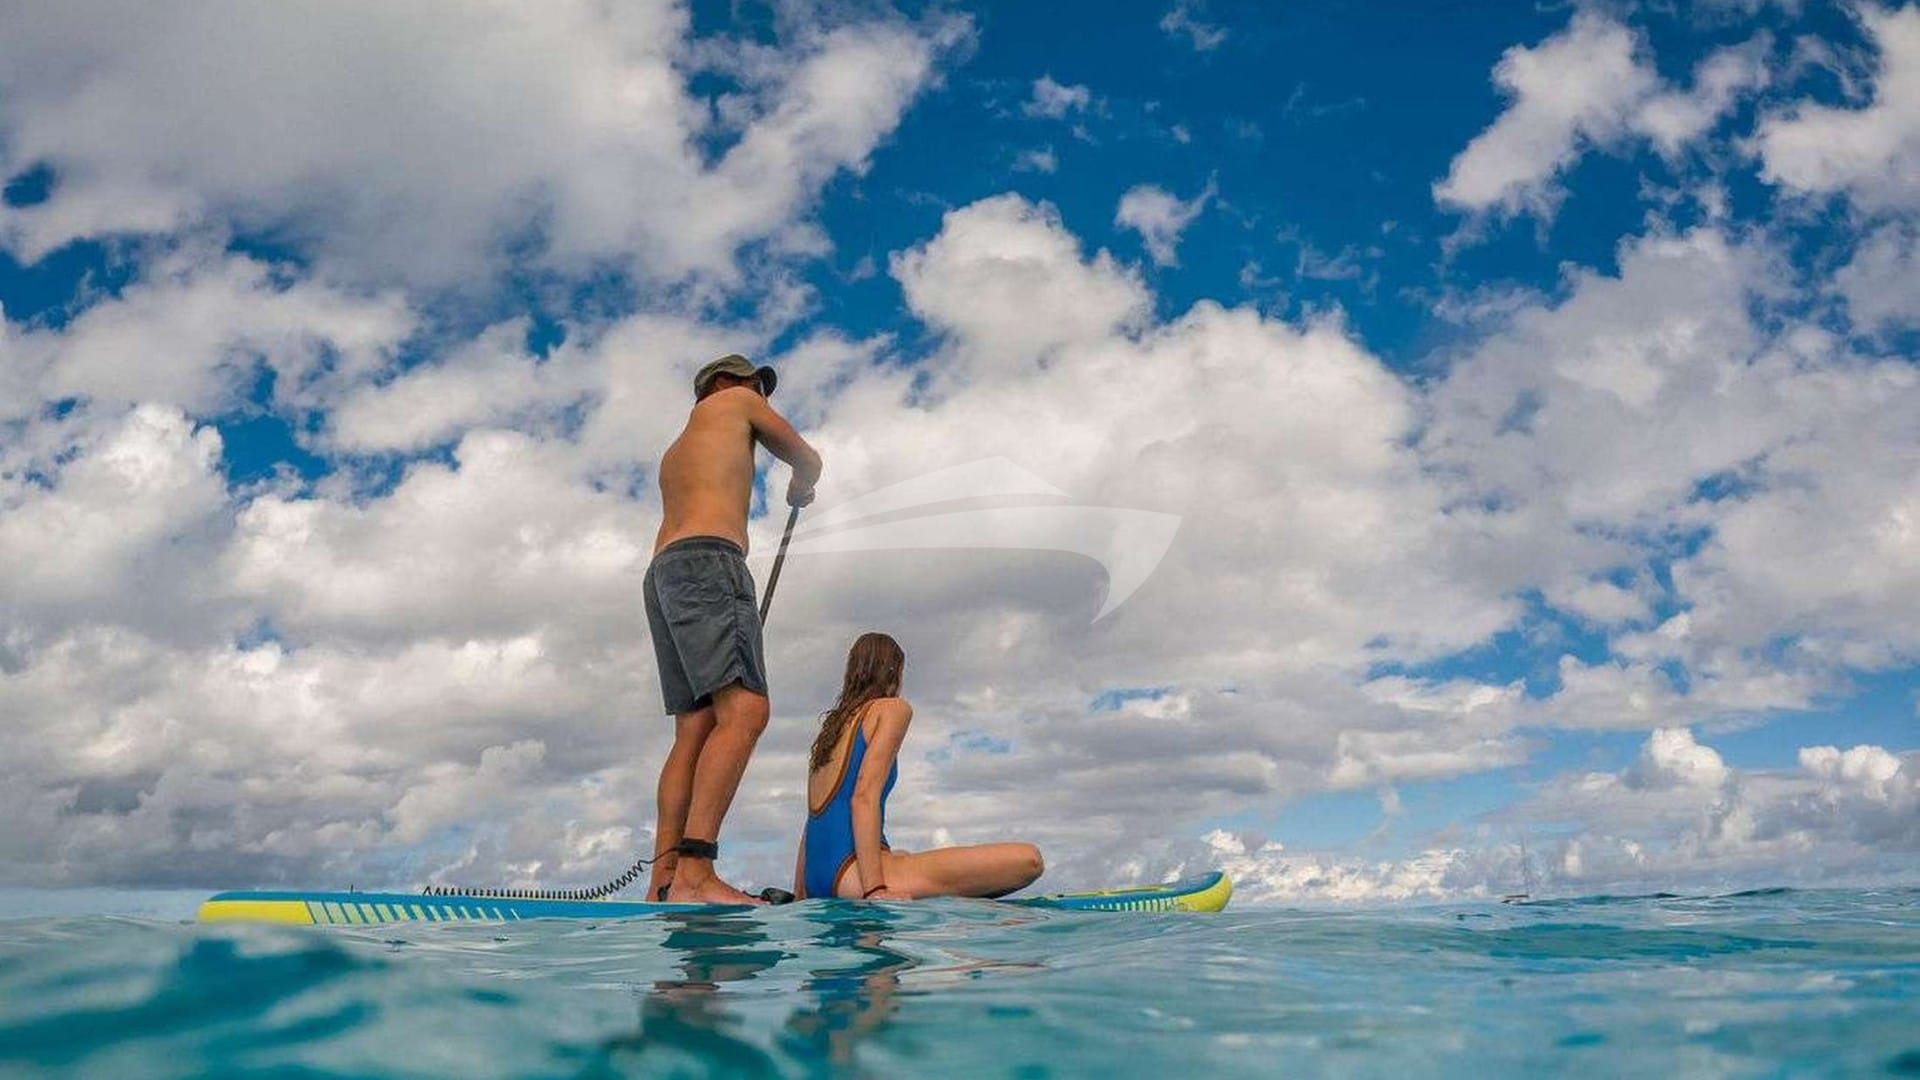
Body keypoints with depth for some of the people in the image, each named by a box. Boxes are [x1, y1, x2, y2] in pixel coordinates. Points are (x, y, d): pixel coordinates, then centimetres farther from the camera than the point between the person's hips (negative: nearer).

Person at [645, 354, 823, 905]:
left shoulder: (674, 452, 36)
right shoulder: (732, 402, 18)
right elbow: (808, 461, 24)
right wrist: (799, 490, 45)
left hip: (662, 570, 9)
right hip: (707, 562, -9)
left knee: (694, 732, 0)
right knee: (744, 712, -21)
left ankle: (663, 881, -11)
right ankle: (694, 872, -35)